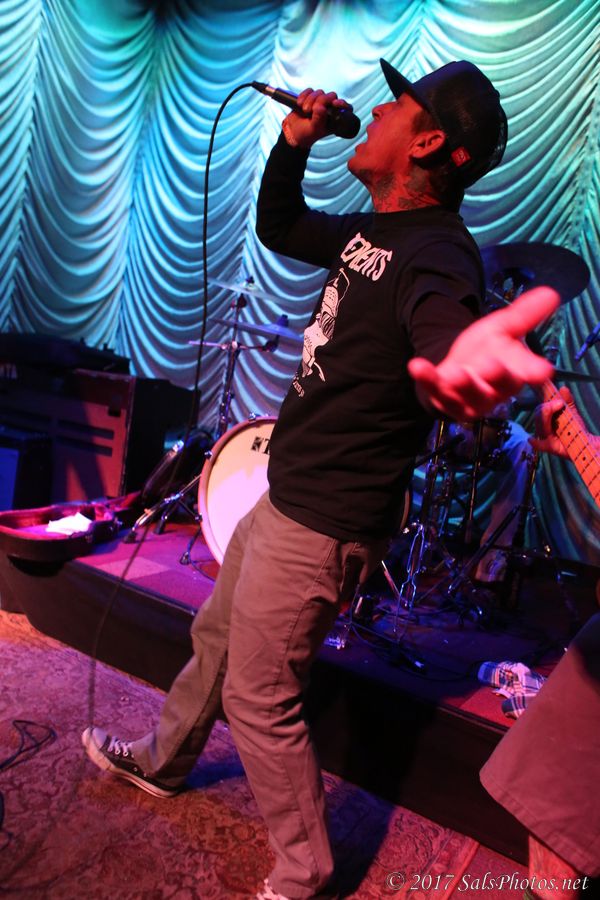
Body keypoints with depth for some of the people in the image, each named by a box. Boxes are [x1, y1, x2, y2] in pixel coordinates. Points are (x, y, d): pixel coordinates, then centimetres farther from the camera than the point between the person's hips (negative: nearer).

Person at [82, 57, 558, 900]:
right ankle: (161, 761, 51)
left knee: (258, 700, 3)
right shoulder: (369, 230, 8)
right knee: (214, 637, 25)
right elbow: (278, 228, 24)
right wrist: (293, 144, 8)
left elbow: (440, 321, -42)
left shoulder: (438, 252, -20)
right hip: (285, 497, 9)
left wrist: (459, 361, -66)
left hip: (323, 525, -9)